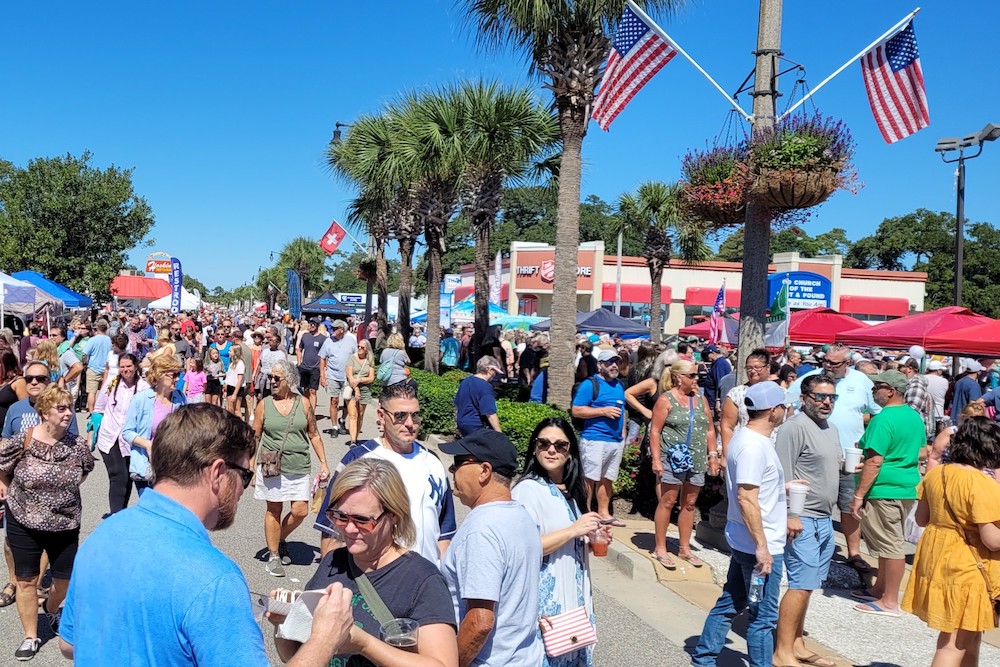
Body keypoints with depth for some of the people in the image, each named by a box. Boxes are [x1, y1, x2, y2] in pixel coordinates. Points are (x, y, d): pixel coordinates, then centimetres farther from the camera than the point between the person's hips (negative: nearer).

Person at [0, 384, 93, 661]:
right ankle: (30, 636, 24)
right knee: (26, 579, 7)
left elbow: (85, 470, 11)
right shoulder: (22, 441, -18)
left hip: (65, 524, 2)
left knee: (66, 578, 12)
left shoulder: (78, 445, -9)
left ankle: (51, 609, 45)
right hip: (24, 522, -2)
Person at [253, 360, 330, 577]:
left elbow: (313, 435, 9)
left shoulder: (303, 404, 3)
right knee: (274, 510, 6)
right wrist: (251, 468, 0)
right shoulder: (264, 404, 1)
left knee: (300, 511, -3)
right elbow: (254, 437, 5)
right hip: (271, 467, -1)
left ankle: (280, 540, 26)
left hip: (299, 467, 1)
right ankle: (273, 556, 20)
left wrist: (323, 463, 5)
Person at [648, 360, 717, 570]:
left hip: (697, 460, 5)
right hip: (673, 459, -5)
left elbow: (709, 429, 16)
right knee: (668, 501, -2)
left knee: (689, 504, 11)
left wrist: (713, 455, 9)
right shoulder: (666, 399, -4)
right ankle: (660, 548, 7)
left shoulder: (701, 399, 12)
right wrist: (656, 459, -14)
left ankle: (684, 548, 21)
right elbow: (655, 430, -8)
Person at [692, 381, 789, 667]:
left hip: (744, 541, 10)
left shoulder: (749, 437, 9)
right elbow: (746, 498, -26)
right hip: (758, 545, -10)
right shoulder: (753, 446, -22)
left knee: (730, 602, 18)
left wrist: (783, 487, 24)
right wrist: (762, 546, -24)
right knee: (763, 615, 3)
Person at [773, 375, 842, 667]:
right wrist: (789, 516, -21)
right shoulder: (795, 427, -14)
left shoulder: (831, 429, 15)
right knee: (801, 585, -8)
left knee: (806, 585, 13)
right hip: (802, 520, -9)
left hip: (824, 519, 9)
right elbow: (783, 475, -19)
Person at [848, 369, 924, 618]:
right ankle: (880, 589, 31)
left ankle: (890, 602, 8)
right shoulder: (915, 416, 10)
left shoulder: (883, 420, -19)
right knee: (889, 542, 19)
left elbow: (874, 461, -21)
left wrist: (858, 495, -18)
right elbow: (919, 453, 21)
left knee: (890, 545, -1)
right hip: (908, 489, 10)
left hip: (885, 491, -10)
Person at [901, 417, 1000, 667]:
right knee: (955, 643, 4)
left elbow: (921, 518, 9)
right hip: (967, 567, -7)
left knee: (970, 636, 24)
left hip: (936, 557, 7)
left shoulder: (935, 474, 1)